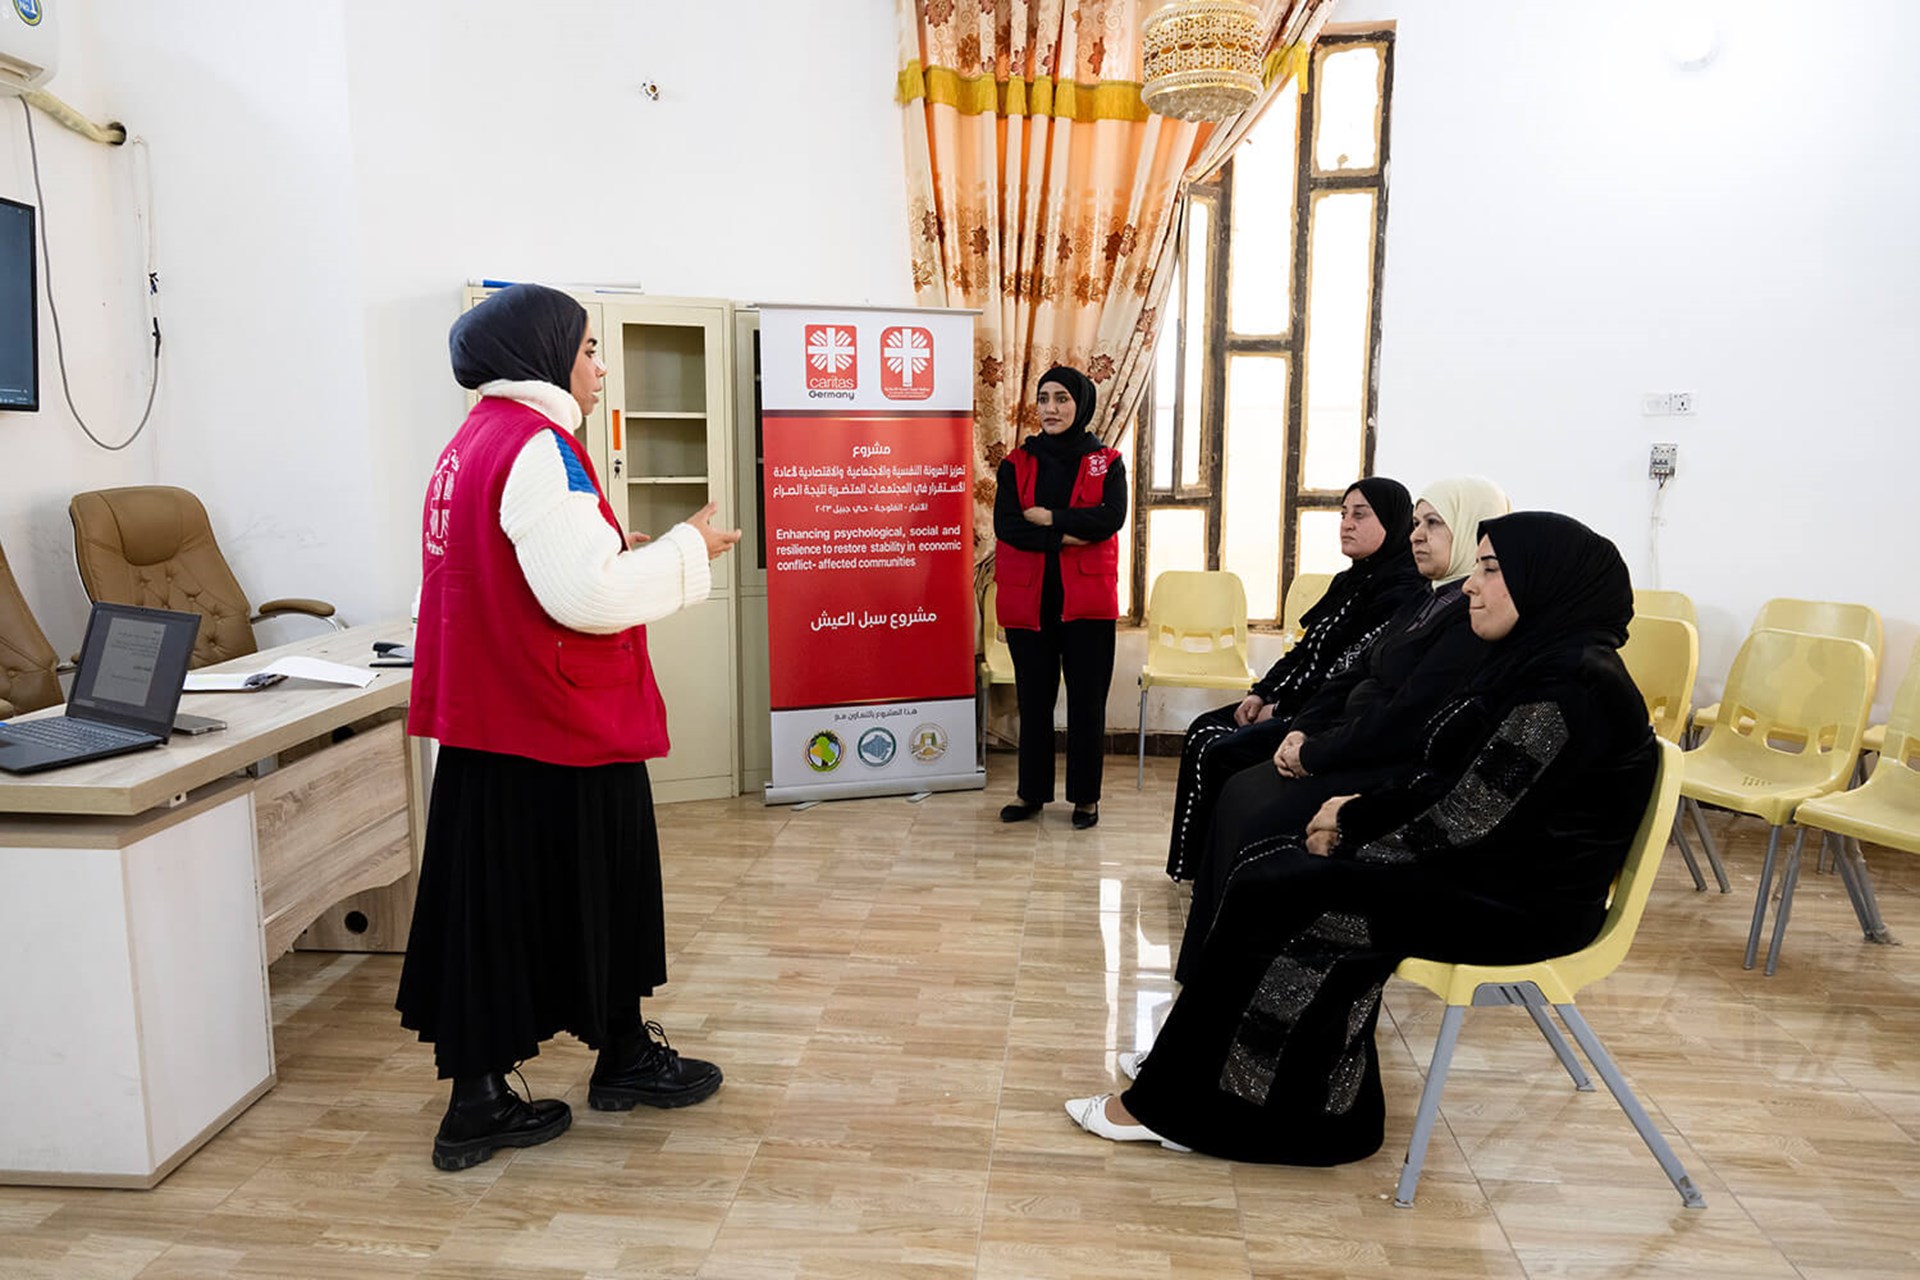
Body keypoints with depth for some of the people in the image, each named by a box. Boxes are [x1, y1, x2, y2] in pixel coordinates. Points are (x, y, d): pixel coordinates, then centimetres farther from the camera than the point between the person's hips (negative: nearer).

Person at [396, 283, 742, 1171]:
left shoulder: (471, 443, 13)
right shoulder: (537, 446, -17)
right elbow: (586, 594, -24)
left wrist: (623, 552, 14)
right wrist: (686, 550, -12)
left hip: (484, 726, 9)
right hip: (562, 729, -8)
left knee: (488, 906, 11)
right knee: (593, 894, 10)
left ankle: (478, 1099, 20)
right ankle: (624, 1057, 30)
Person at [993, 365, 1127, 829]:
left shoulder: (1106, 462, 5)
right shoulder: (1017, 463, 7)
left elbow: (1111, 517, -13)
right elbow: (1005, 524, -7)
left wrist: (1047, 517, -12)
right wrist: (1066, 536, -15)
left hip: (1086, 597, -1)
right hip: (1028, 597, 1)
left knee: (1087, 699, 3)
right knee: (1034, 698, 8)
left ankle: (1086, 796, 15)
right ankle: (1031, 791, 20)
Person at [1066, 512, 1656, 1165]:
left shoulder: (1572, 687, -22)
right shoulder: (1540, 661, 10)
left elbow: (1464, 822, -24)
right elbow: (1454, 789, 12)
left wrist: (1354, 822, -9)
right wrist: (1363, 811, -2)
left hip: (1515, 901, -9)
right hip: (1480, 864, 10)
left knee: (1269, 897, -14)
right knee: (1265, 864, 0)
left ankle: (1167, 1103, 0)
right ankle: (1187, 1069, 8)